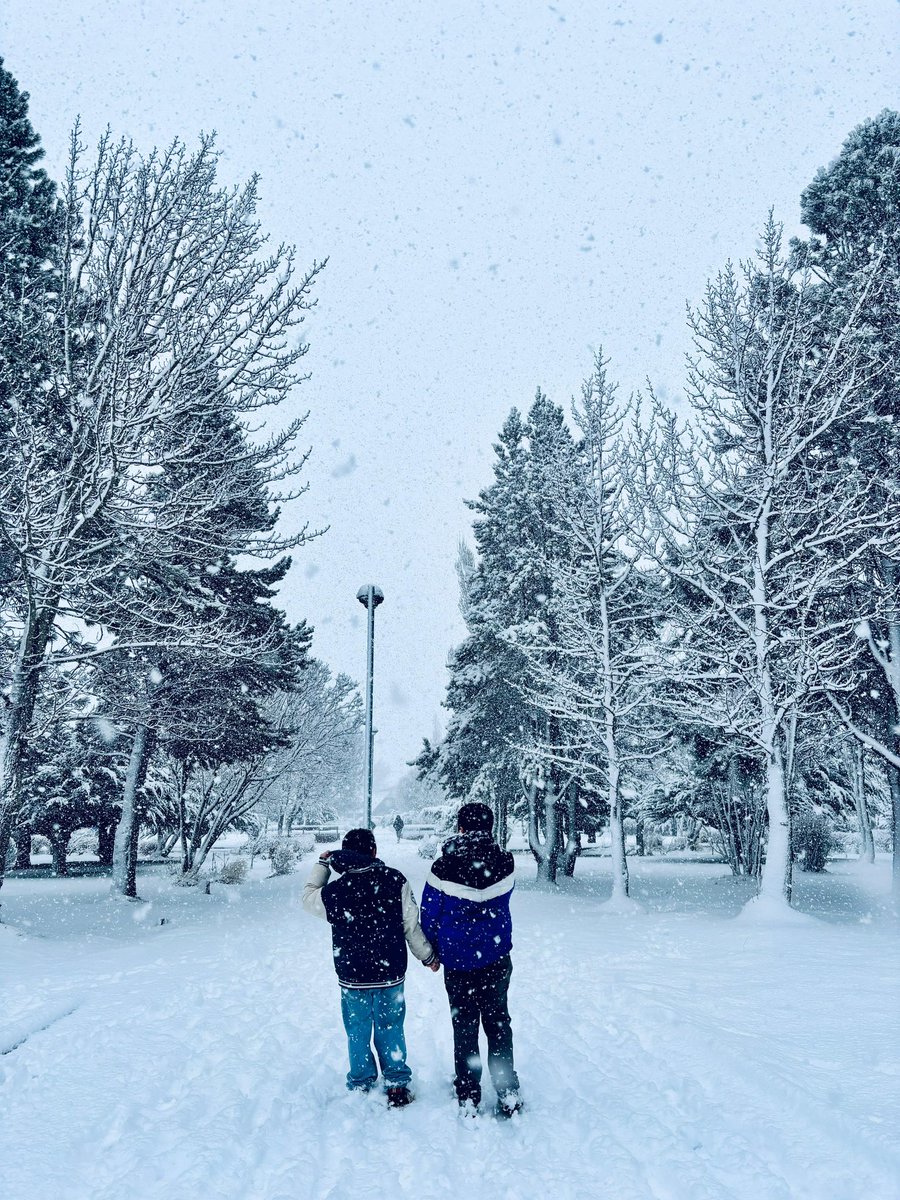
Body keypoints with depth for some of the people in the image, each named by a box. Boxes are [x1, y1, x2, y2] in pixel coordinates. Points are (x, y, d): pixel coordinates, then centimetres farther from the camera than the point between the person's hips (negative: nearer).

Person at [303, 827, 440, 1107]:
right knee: (391, 1031, 16)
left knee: (358, 1034, 17)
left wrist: (322, 864, 17)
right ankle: (396, 1086, 24)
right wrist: (428, 956, 6)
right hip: (391, 977, 0)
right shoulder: (396, 881, -14)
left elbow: (308, 897, 10)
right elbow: (412, 926, -8)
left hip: (352, 980, 0)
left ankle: (361, 1087, 29)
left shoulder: (334, 891, -14)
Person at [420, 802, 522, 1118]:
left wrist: (431, 952, 8)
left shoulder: (443, 867, -18)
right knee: (498, 1023, 18)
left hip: (457, 962, -2)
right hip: (497, 960, 2)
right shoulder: (505, 864, -13)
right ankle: (508, 1095, 23)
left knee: (464, 1027, 14)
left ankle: (468, 1099, 22)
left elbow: (429, 915, -8)